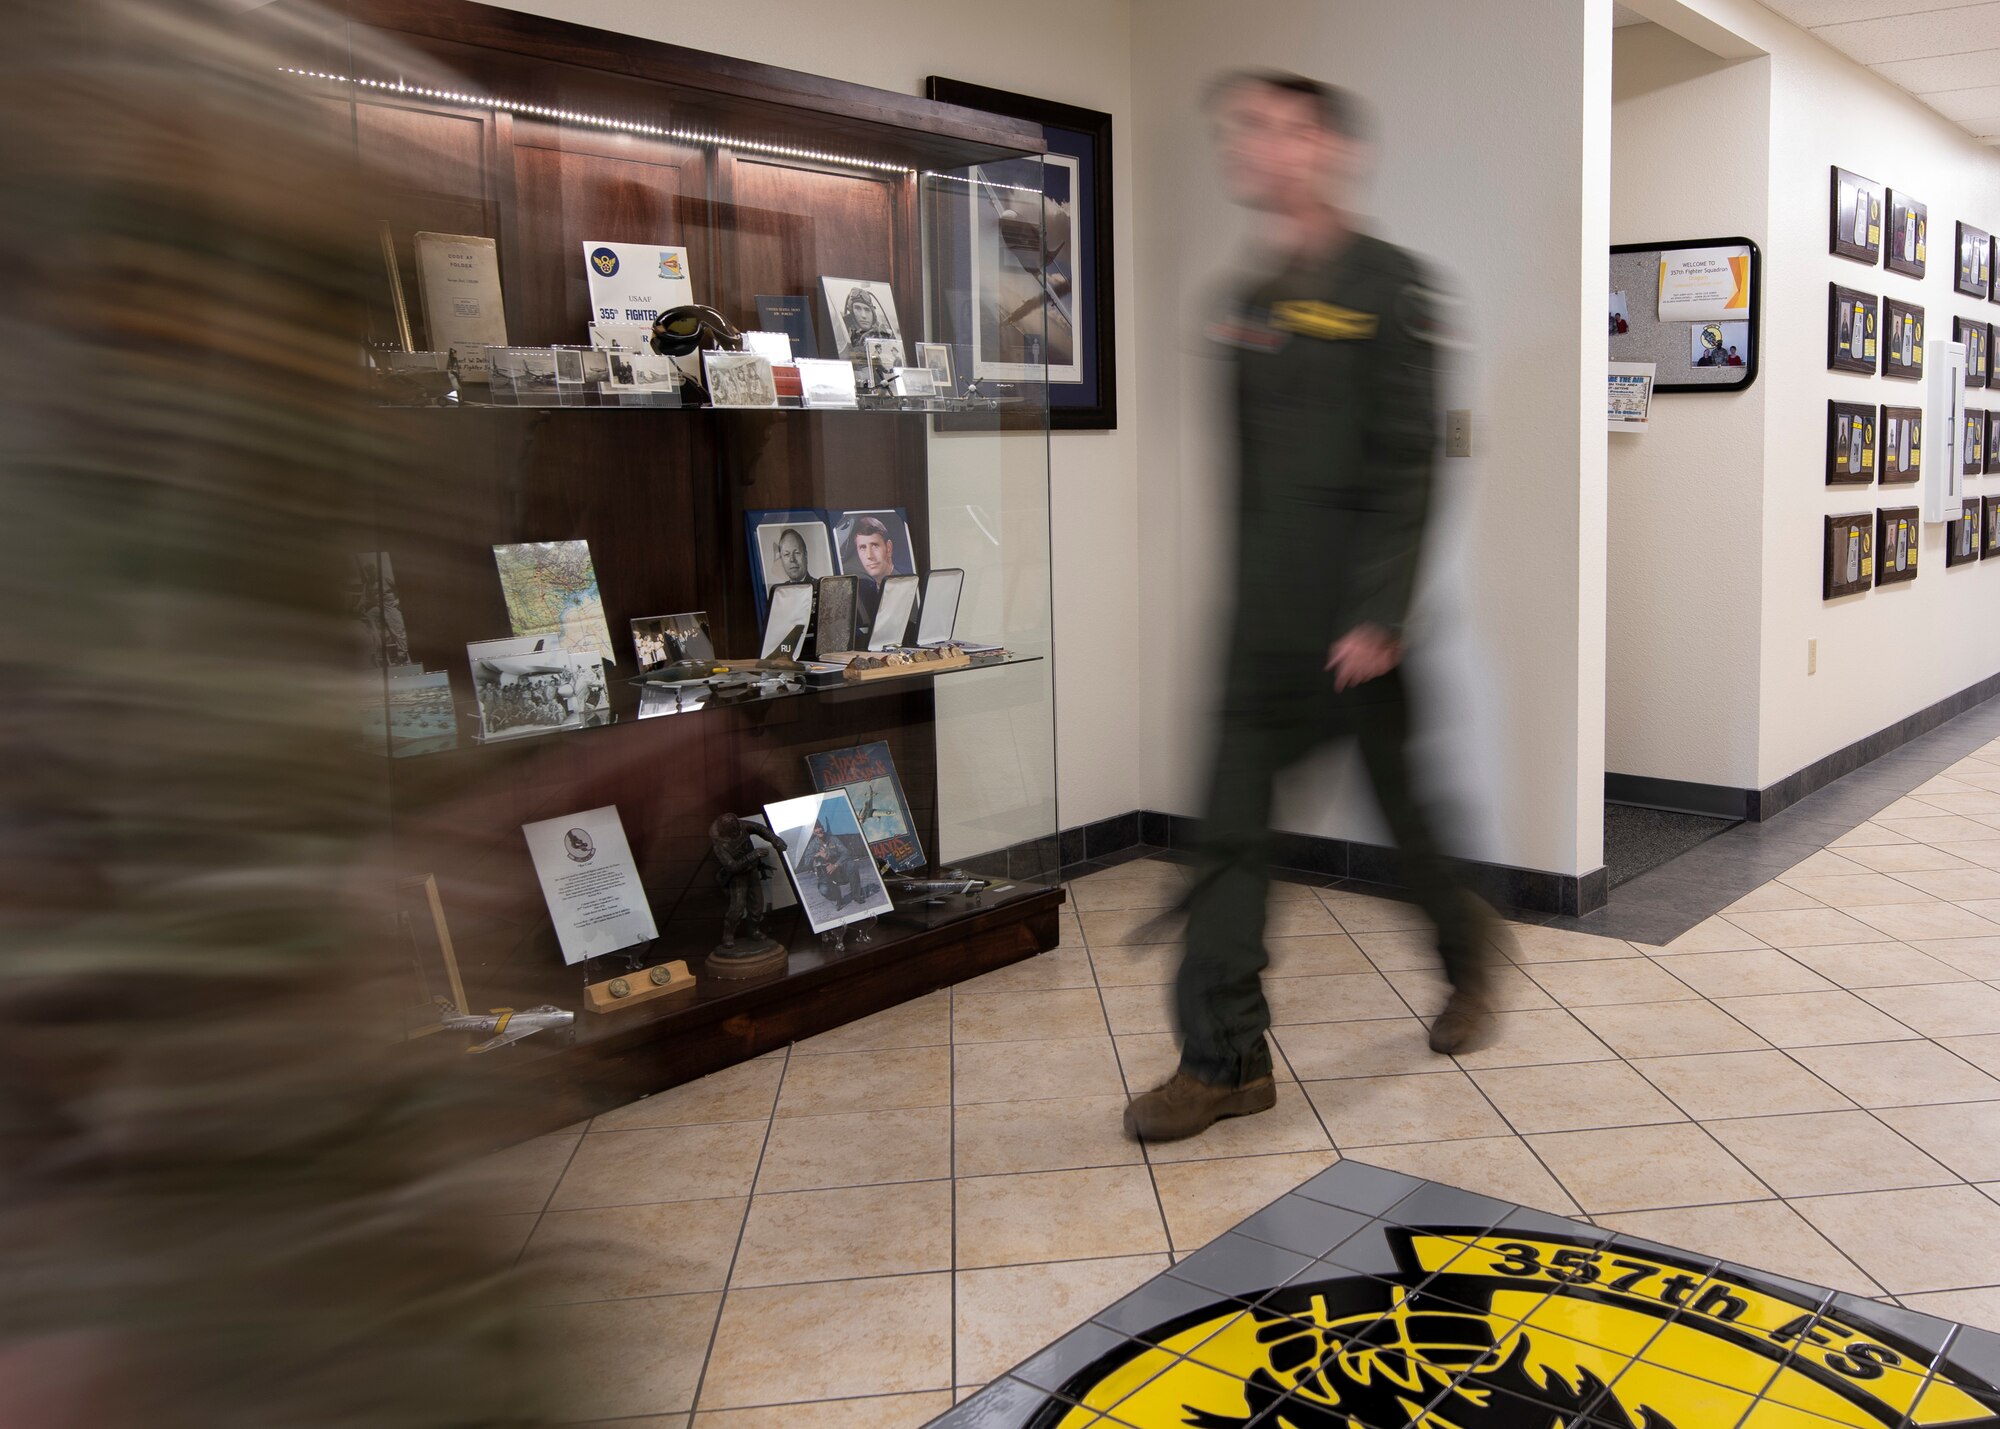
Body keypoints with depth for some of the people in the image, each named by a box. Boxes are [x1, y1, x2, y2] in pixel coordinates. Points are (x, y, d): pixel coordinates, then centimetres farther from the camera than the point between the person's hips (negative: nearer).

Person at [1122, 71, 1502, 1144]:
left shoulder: (1388, 287, -7)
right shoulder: (1248, 303, 13)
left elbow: (1407, 464, -14)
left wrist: (1380, 614, -19)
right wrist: (1232, 603, 14)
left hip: (1357, 616, -6)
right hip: (1267, 621, 6)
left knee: (1405, 802, 11)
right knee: (1232, 825, 3)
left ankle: (1467, 951, 39)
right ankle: (1226, 1058, 11)